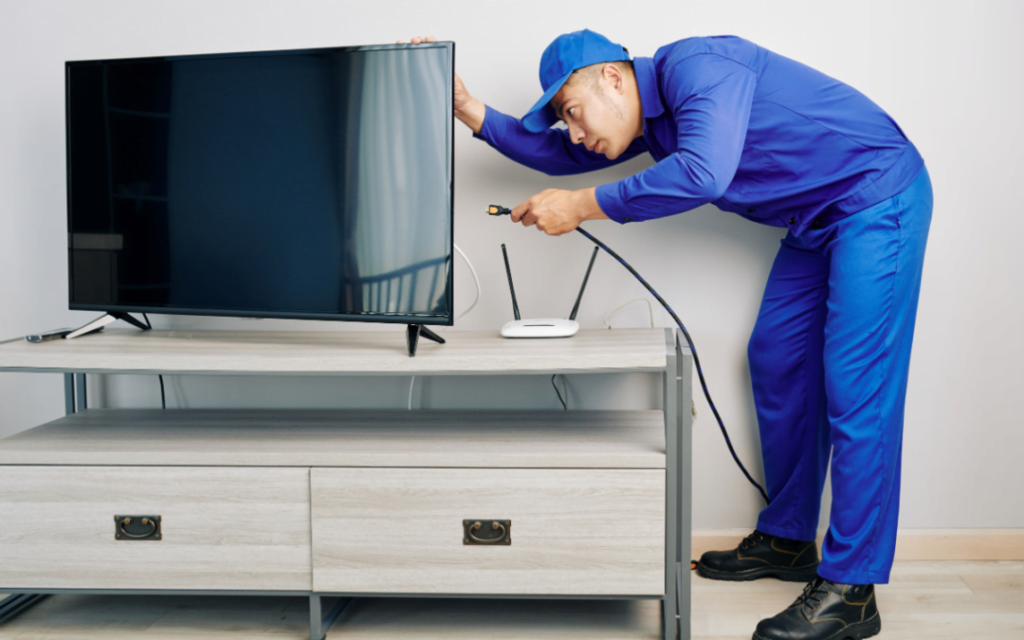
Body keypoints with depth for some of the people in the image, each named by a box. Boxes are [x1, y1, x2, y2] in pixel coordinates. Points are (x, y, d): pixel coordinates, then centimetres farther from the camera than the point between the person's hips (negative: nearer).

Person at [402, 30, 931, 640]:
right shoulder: (645, 119, 6)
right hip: (818, 221, 10)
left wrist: (581, 206, -33)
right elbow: (560, 153, 15)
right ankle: (786, 540, 23)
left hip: (878, 196, -10)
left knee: (856, 384, -14)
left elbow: (704, 172, -40)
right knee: (775, 361, 11)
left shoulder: (695, 66, -24)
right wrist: (469, 108, 4)